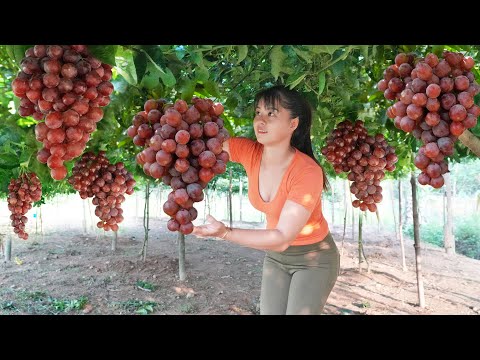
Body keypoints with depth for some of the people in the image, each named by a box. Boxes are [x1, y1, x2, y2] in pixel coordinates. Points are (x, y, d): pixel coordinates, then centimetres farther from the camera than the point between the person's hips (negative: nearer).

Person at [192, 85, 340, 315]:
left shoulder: (307, 172, -31)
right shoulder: (249, 152, -15)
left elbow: (283, 238, -32)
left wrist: (225, 233, -43)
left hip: (314, 258, -4)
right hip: (276, 254, 5)